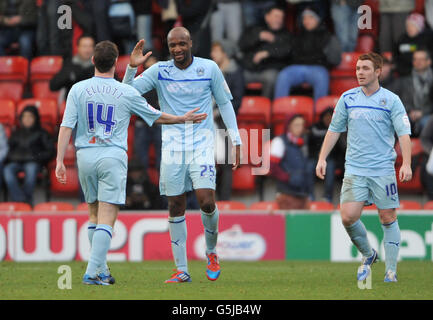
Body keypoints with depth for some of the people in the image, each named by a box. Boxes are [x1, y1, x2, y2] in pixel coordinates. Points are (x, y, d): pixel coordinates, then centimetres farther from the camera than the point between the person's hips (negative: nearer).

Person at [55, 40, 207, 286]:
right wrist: (183, 119, 26)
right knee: (107, 218, -5)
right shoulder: (127, 93, -2)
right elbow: (157, 117, 10)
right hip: (113, 156, -3)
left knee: (95, 214, 17)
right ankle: (93, 272, -15)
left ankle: (101, 270, 17)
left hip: (85, 155, 3)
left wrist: (60, 161, -2)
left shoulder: (78, 90, 1)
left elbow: (66, 127, -4)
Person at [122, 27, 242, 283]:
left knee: (207, 202, -15)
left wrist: (236, 141, 6)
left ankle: (211, 252, 12)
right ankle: (181, 270, 8)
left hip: (202, 146, -2)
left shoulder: (209, 68, 0)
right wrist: (132, 68, -19)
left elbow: (225, 104, 8)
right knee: (176, 208, 1)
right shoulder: (159, 71, 1)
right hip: (172, 147, 2)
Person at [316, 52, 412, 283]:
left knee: (388, 219, 0)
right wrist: (322, 158, 7)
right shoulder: (347, 98, 7)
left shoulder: (391, 100, -2)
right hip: (354, 169, 2)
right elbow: (334, 130, 14)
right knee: (348, 216, -11)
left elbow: (403, 133, -5)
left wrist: (406, 164, -17)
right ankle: (368, 255, 14)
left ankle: (391, 271, 8)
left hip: (383, 170, -2)